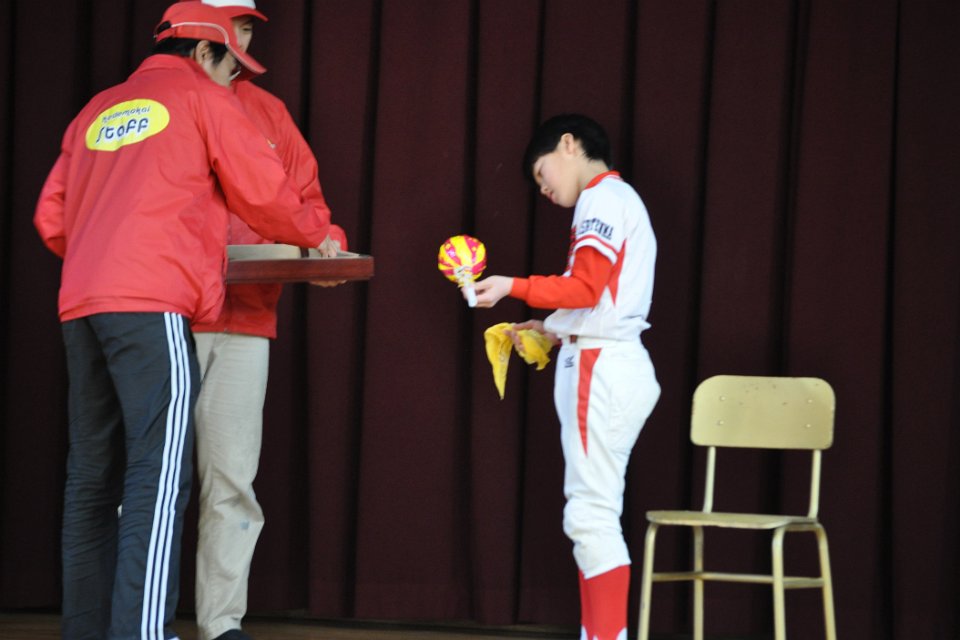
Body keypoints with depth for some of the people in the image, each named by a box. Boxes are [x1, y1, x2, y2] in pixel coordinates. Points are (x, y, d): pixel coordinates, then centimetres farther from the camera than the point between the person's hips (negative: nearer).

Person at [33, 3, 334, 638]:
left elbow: (51, 217, 20)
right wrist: (317, 233, 26)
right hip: (152, 305, -7)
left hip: (80, 305, 7)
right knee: (158, 473, -12)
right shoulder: (204, 98, 7)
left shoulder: (97, 110, 23)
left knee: (93, 474, 8)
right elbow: (264, 194, 7)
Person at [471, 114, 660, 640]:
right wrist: (551, 331, 16)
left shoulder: (603, 198, -8)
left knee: (591, 513, -11)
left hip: (601, 369, -10)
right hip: (605, 364, 10)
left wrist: (513, 287, -14)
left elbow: (584, 287, -17)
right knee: (591, 514, 9)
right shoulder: (617, 201, 22)